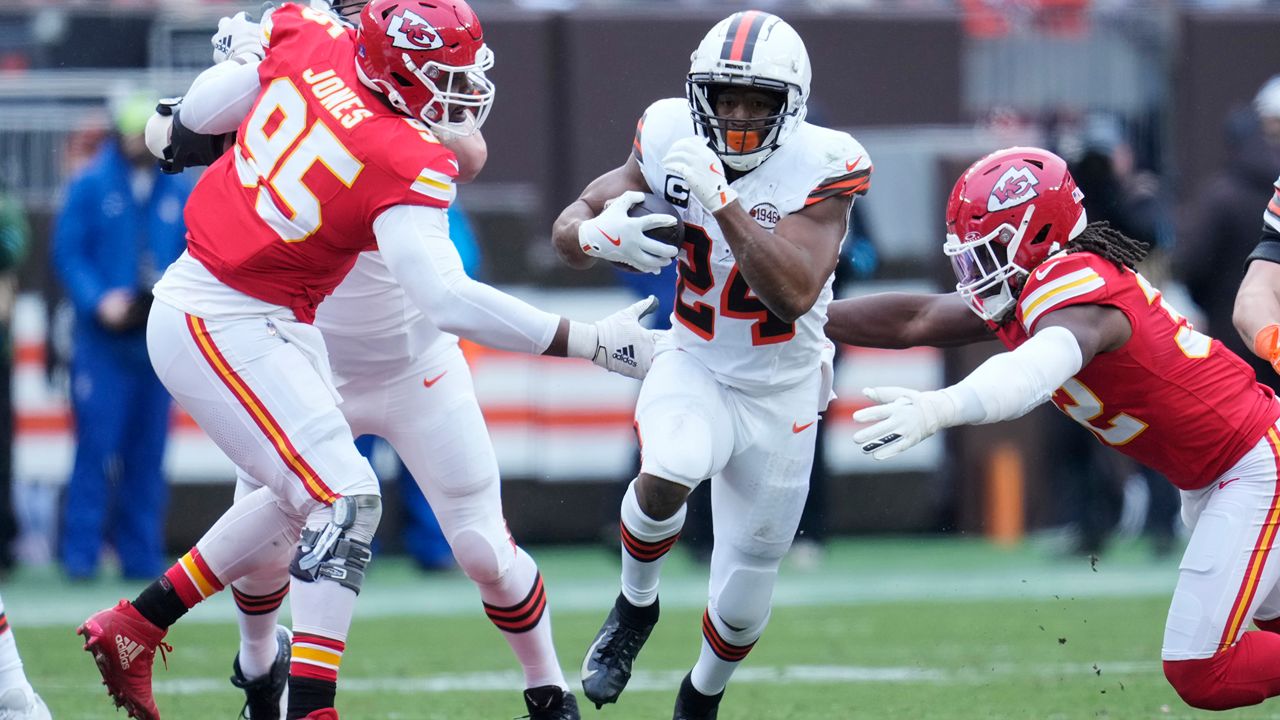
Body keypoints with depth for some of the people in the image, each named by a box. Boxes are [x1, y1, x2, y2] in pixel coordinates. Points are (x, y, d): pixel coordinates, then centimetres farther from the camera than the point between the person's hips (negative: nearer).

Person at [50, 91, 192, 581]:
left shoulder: (178, 192, 11)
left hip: (158, 339, 4)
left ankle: (141, 554, 10)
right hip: (103, 341, -4)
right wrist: (99, 301, -16)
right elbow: (67, 253, -2)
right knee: (97, 445, -7)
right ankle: (80, 553, -4)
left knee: (149, 450, 5)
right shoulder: (90, 187, 1)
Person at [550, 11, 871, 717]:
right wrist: (600, 233, -30)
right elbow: (568, 232, -5)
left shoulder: (818, 168, -21)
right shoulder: (673, 141, -13)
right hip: (693, 366, 0)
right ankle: (635, 606, -2)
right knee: (667, 472, -33)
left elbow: (794, 295, -33)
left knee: (746, 591, 8)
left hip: (781, 390, 0)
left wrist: (722, 201, -40)